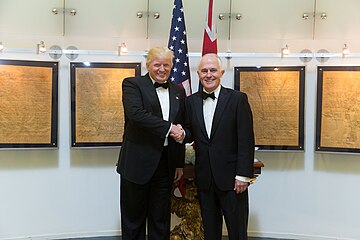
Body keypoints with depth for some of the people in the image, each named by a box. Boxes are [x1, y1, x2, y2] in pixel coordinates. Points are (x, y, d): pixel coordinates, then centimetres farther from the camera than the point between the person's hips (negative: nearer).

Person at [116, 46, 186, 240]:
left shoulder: (178, 92, 13)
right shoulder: (132, 84, -2)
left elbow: (181, 129, 16)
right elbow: (136, 114, -20)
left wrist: (180, 163, 13)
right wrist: (168, 128, -18)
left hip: (166, 164, 5)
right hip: (137, 164, -4)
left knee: (161, 220, 13)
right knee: (133, 218, 8)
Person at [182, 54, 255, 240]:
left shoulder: (238, 99, -5)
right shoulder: (191, 101, 7)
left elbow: (246, 140, -8)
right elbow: (191, 133, 11)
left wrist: (243, 175, -13)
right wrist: (182, 133, -12)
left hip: (231, 177, -3)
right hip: (204, 178, 4)